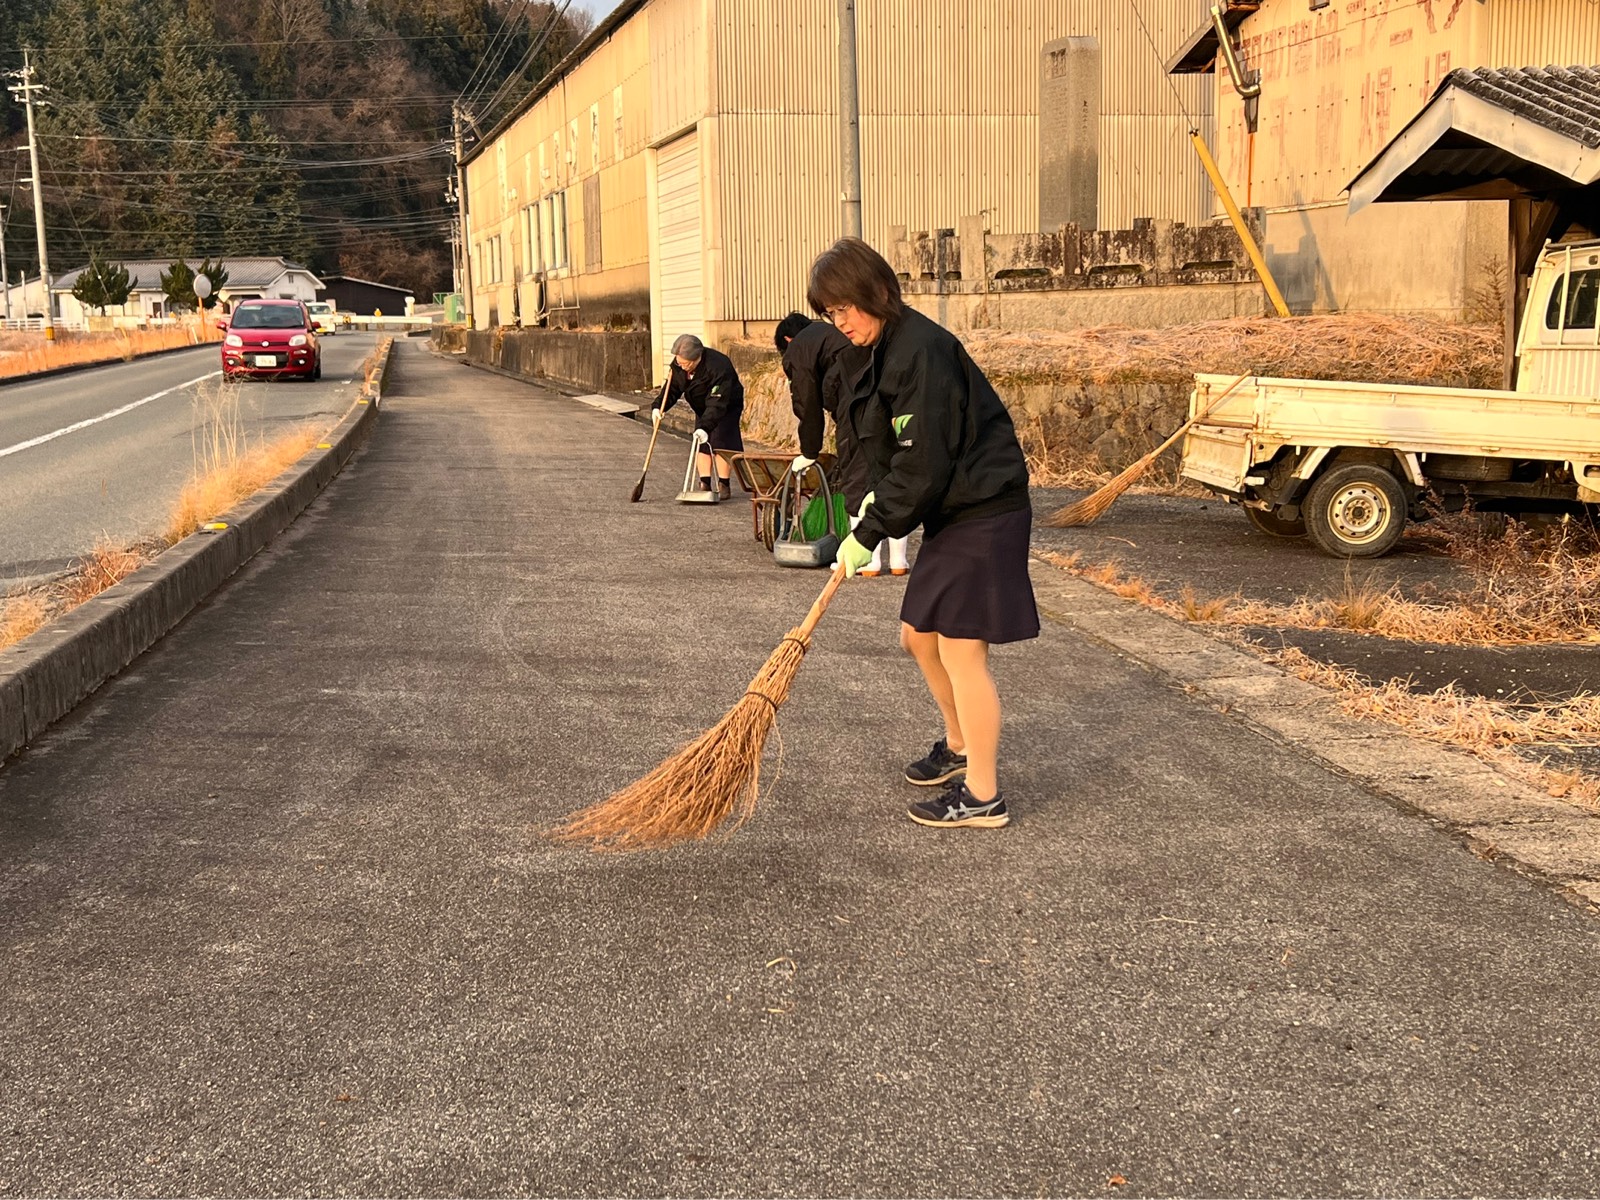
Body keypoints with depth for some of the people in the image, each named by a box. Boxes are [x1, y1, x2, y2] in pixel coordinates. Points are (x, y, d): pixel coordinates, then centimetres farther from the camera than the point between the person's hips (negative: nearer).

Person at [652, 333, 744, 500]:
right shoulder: (678, 366, -18)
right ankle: (705, 485, 3)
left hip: (727, 407, -6)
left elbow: (717, 404, -42)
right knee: (701, 443, -1)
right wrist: (657, 407, -25)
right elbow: (672, 389, -7)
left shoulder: (718, 367, -39)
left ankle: (724, 486, -4)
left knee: (721, 443, -15)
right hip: (702, 408, 6)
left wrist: (705, 427, -52)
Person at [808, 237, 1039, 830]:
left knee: (961, 649, -7)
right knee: (919, 635, 17)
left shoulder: (922, 350, -21)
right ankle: (960, 746, 38)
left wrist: (870, 533, -17)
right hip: (952, 514, 10)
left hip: (982, 515, -10)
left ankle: (983, 796, 4)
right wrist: (876, 498, 5)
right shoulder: (890, 348, 11)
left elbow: (923, 464, -23)